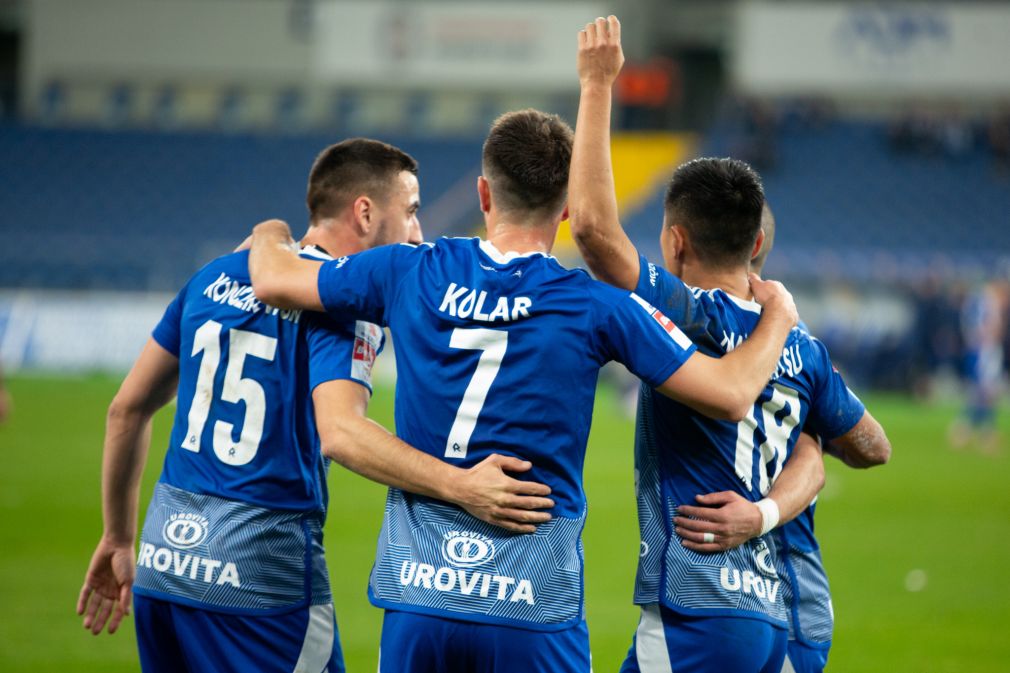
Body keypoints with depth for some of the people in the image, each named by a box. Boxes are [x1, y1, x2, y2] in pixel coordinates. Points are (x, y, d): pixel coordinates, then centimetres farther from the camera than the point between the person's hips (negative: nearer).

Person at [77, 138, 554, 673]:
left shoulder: (215, 278, 12)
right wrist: (460, 486, -32)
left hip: (160, 567, 7)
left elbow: (128, 409, 17)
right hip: (260, 580, -7)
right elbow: (340, 433, -27)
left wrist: (119, 539, 26)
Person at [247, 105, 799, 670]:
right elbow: (732, 395, -3)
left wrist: (272, 235, 37)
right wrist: (778, 316, 16)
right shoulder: (595, 306, -7)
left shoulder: (413, 274, 1)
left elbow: (273, 279, 14)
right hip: (534, 608, -3)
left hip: (416, 599, 3)